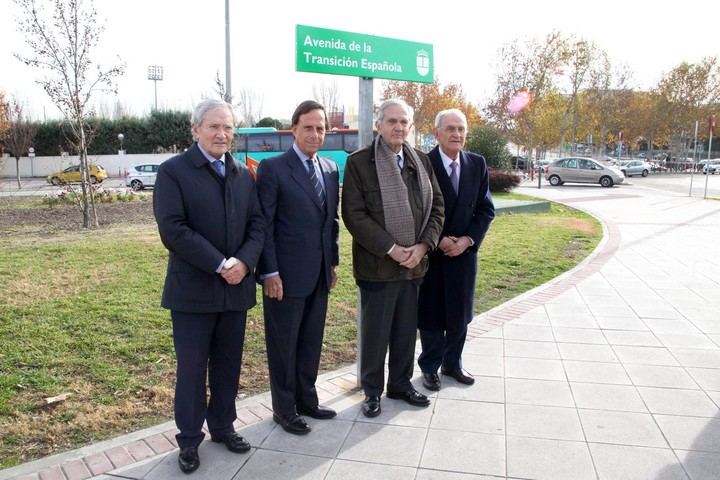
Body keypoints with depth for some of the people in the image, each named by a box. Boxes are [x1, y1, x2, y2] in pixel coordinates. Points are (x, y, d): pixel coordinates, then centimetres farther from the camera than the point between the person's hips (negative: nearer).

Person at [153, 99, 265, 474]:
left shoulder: (243, 175, 11)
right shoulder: (172, 171, -6)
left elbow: (257, 224, 6)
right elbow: (173, 230, -16)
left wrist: (243, 262, -12)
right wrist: (220, 265, -18)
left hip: (236, 287, 5)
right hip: (193, 289, -4)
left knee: (228, 366, 14)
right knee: (192, 368, 6)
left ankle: (223, 427, 32)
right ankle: (189, 439, 23)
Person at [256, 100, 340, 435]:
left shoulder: (331, 169, 10)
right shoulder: (273, 168, -9)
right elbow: (264, 225, -11)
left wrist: (333, 262, 12)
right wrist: (270, 272, -14)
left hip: (319, 274, 6)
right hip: (285, 274, -6)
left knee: (312, 341, 16)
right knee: (283, 344, 8)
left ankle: (306, 399, 32)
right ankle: (284, 409, 23)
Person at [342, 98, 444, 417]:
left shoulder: (421, 161, 9)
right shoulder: (359, 163, -6)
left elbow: (436, 207, 9)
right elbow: (354, 215, -12)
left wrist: (423, 245, -6)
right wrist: (391, 249, -16)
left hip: (415, 262, 5)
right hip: (377, 264, -4)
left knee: (406, 330, 16)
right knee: (375, 332, 7)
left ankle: (400, 384, 34)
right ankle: (372, 390, 25)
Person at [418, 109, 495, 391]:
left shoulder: (477, 164, 2)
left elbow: (486, 209, 3)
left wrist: (468, 239, -10)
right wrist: (437, 240, -16)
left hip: (464, 251, 4)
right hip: (431, 253, -4)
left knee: (459, 313, 15)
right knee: (431, 314, 8)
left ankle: (452, 364, 33)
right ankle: (430, 367, 26)